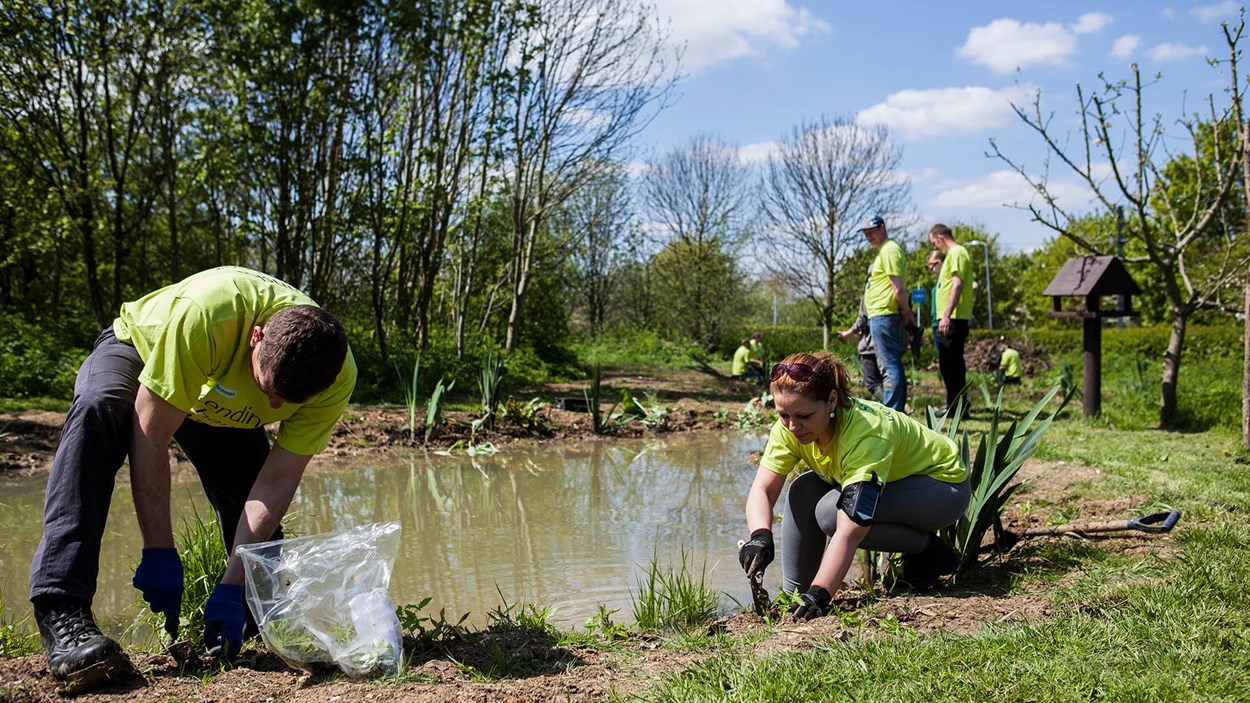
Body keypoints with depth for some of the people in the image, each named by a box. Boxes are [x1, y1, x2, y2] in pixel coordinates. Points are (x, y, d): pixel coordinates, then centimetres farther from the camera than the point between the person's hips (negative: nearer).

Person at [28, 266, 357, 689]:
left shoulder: (336, 377, -32)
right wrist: (159, 552, -37)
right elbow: (150, 434, -37)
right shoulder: (205, 313, -44)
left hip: (221, 406, 4)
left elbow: (277, 481, -28)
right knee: (99, 411, -37)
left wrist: (232, 588, -32)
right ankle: (61, 612, -40)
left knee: (257, 527, -4)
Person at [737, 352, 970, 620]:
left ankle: (928, 548, -7)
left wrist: (819, 594, -51)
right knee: (803, 492, -15)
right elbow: (762, 489, -22)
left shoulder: (867, 433, -38)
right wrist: (760, 535, -43)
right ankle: (793, 594, -3)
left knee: (832, 512, -28)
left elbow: (850, 531, -43)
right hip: (893, 477, 7)